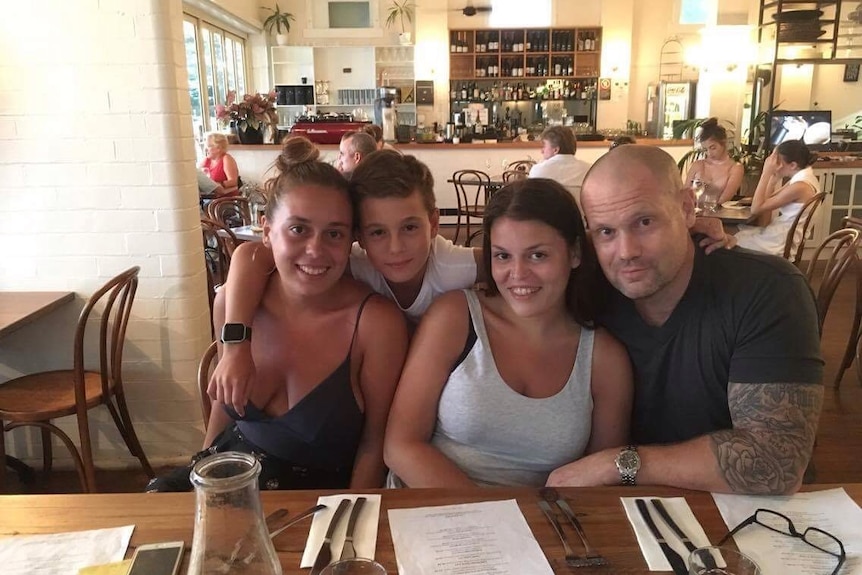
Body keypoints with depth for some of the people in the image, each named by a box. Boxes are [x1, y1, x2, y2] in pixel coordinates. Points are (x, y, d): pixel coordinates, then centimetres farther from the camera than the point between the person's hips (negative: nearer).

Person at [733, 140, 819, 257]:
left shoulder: (800, 186, -24)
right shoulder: (803, 177, 5)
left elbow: (756, 209, -23)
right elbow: (767, 200, 10)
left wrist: (766, 173, -21)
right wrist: (774, 176, -1)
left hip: (780, 242, -9)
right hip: (782, 234, 9)